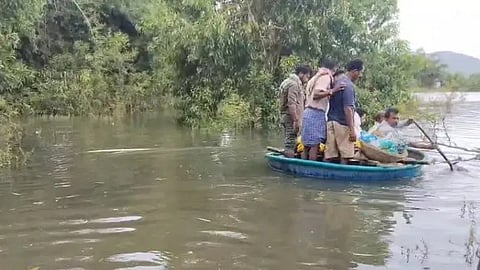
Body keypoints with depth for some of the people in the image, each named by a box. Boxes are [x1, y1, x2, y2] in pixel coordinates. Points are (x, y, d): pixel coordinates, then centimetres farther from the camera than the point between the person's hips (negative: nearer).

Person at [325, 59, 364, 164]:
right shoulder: (349, 85, -14)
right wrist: (352, 130, -20)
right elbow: (348, 109, -20)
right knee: (345, 155, -1)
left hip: (331, 121, 8)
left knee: (329, 155, 7)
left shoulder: (338, 81, 13)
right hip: (342, 124, -8)